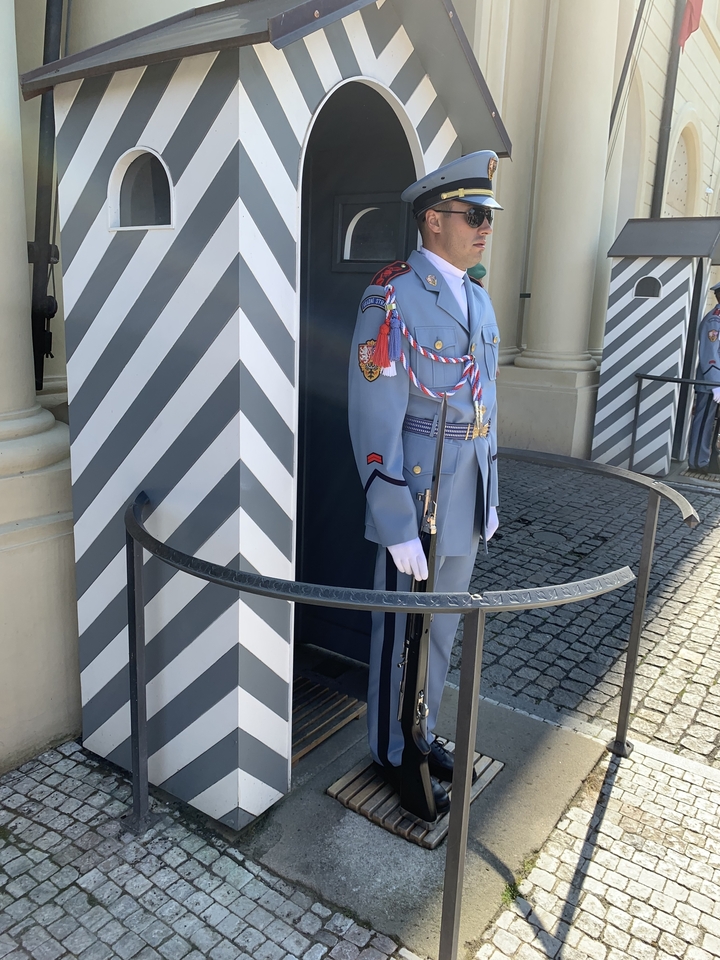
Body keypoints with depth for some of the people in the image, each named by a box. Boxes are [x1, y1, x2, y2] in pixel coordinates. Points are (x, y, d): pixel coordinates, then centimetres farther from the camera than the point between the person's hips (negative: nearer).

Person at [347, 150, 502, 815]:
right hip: (415, 499, -7)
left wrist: (491, 496, 15)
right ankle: (392, 753, 32)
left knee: (443, 630, 21)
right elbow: (375, 423, -20)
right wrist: (398, 529, -21)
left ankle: (423, 732, 42)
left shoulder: (478, 298, 10)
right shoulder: (391, 298, -15)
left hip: (467, 505, 8)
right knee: (402, 634, 10)